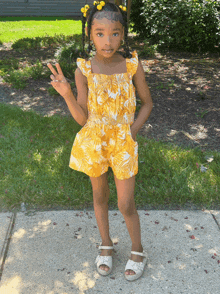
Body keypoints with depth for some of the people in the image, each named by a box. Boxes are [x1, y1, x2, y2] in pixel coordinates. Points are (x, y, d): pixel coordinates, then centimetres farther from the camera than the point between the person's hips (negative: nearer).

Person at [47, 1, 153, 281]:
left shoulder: (132, 64, -10)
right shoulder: (84, 70, -10)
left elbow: (147, 102, 2)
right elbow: (83, 118, -9)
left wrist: (133, 130, -10)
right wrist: (66, 94, -23)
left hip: (123, 142, -1)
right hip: (93, 141, 2)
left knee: (126, 204, 4)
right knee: (99, 195, 18)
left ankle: (138, 251, 30)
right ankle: (106, 244, 41)